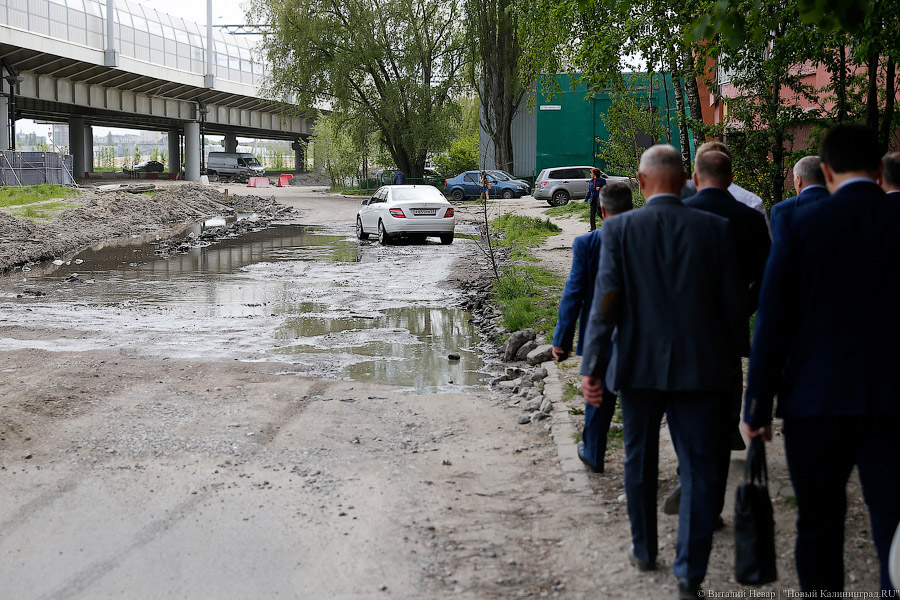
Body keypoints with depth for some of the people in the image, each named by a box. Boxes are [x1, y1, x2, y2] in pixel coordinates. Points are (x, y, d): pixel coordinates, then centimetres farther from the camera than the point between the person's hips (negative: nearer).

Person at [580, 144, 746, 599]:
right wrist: (735, 358, 10)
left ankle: (644, 550, 33)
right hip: (700, 368, 0)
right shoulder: (716, 229, -3)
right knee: (698, 466, 4)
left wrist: (592, 367, -9)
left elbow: (605, 302, -10)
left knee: (640, 460, 19)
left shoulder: (619, 229, -6)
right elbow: (732, 304, -1)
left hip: (638, 365, 1)